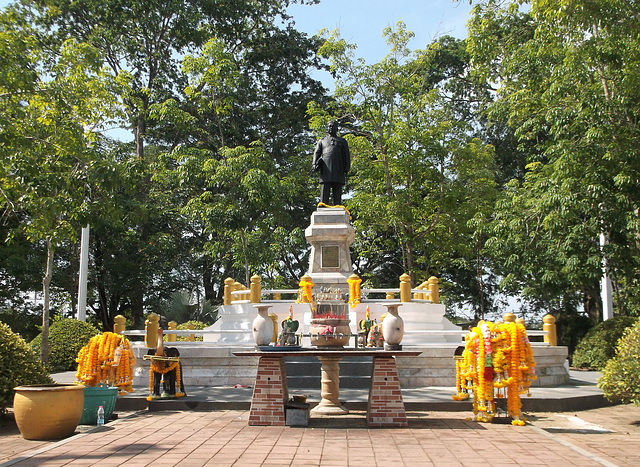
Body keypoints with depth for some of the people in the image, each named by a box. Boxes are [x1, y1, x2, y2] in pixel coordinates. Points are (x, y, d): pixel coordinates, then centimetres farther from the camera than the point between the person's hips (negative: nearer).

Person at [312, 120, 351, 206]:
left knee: (337, 194, -6)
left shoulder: (343, 141, 23)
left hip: (338, 170, 0)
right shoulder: (322, 141, 24)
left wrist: (347, 167, -5)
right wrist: (314, 164, -7)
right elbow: (317, 153, 12)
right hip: (325, 169, 0)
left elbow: (347, 155, 12)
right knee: (324, 192, -9)